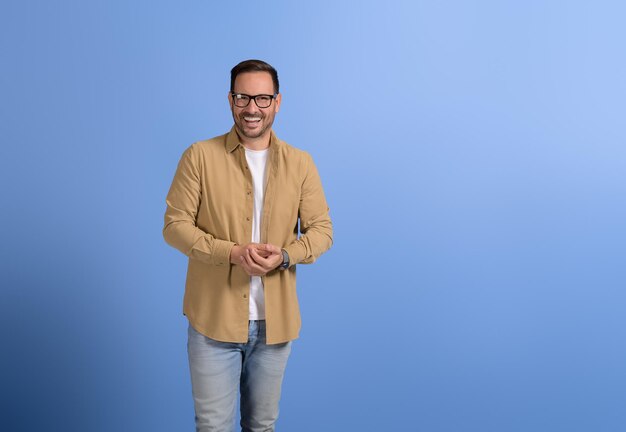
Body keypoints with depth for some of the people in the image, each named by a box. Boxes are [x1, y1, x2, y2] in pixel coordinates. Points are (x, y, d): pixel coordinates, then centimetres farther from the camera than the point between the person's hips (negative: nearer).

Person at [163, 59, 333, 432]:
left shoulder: (300, 163, 2)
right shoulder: (200, 156, -4)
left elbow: (322, 230, 3)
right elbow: (175, 225, -5)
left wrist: (285, 256, -17)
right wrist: (232, 252, -21)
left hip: (276, 321, 2)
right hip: (213, 318, -2)